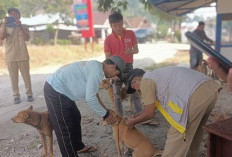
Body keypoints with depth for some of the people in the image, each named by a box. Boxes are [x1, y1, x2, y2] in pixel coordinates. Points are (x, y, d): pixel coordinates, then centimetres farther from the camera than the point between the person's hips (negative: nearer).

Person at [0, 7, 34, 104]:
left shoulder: (23, 27, 6)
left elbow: (27, 38, -13)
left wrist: (20, 26, -24)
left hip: (23, 56, -1)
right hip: (10, 57, 1)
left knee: (26, 76, 4)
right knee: (13, 77, 4)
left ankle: (29, 94, 15)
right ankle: (16, 96, 11)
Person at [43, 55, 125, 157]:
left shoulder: (95, 66, 10)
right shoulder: (97, 70, -21)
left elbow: (93, 93, 17)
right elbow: (90, 98, -22)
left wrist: (106, 110, 15)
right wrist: (105, 115, -10)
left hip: (58, 88, 11)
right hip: (55, 91, -11)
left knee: (75, 118, 21)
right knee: (64, 128, 0)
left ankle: (78, 147, 38)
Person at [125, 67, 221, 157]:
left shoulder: (145, 81, 3)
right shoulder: (157, 74, 30)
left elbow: (149, 113, 7)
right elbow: (152, 106, 38)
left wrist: (133, 122, 23)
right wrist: (135, 117, 43)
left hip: (196, 95, -10)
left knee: (176, 138, 2)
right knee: (194, 132, 26)